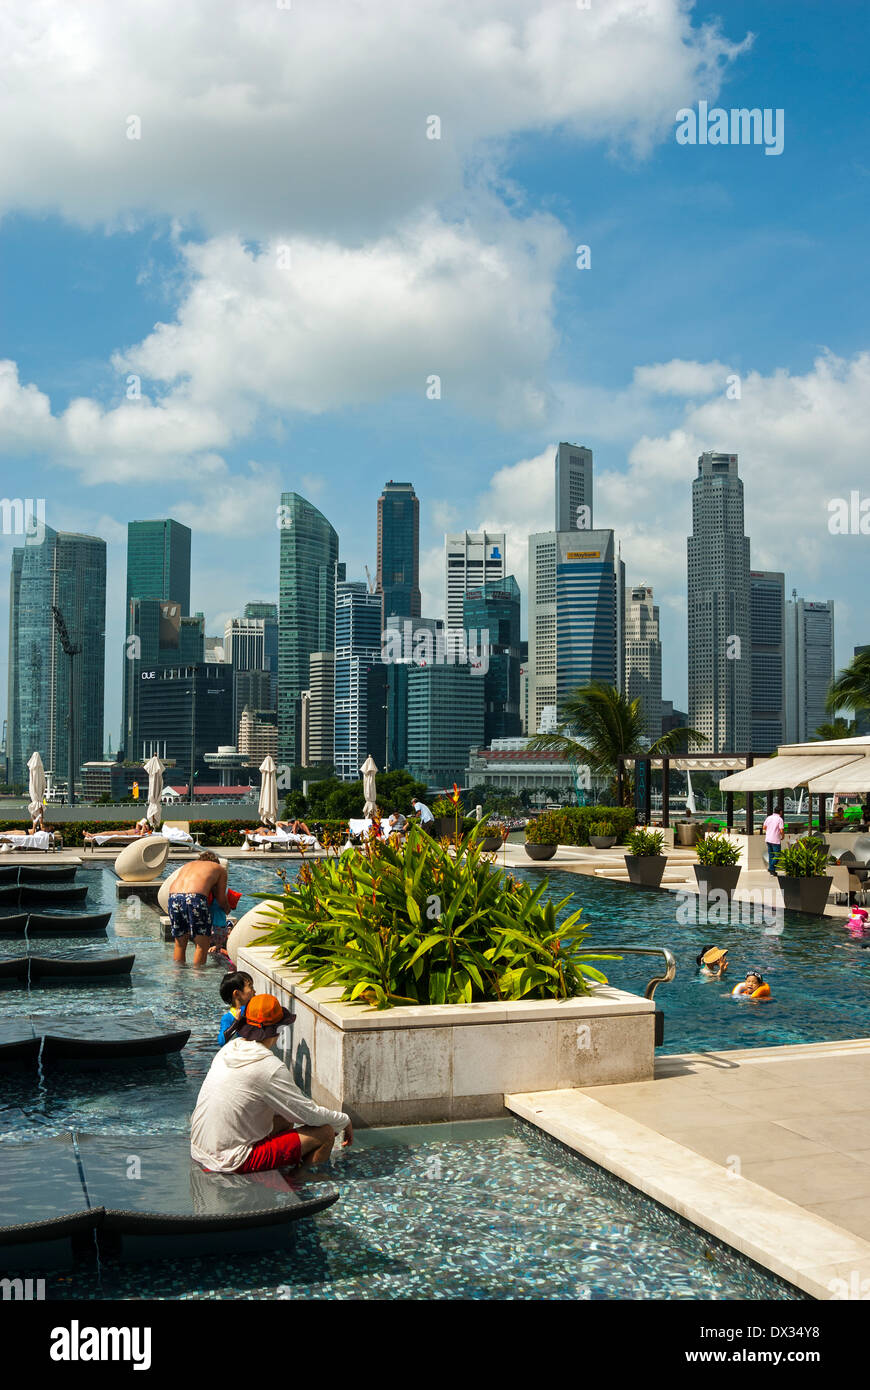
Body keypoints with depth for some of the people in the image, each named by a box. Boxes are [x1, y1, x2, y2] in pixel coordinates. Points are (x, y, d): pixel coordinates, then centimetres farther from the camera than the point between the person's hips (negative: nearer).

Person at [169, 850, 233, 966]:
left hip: (174, 897, 5)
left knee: (180, 944, 19)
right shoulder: (219, 868, 24)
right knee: (202, 944, 7)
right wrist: (227, 909, 41)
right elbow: (221, 899, 20)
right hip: (195, 897, -5)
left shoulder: (188, 865, 36)